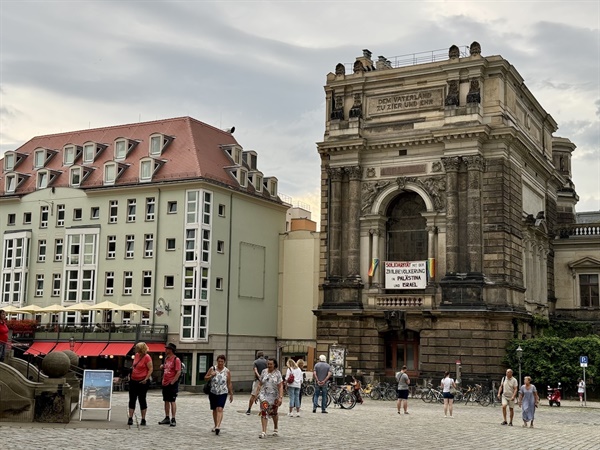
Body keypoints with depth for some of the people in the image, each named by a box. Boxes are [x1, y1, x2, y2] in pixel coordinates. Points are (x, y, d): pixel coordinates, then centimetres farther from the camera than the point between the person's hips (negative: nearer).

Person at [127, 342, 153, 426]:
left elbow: (150, 369, -15)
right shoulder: (136, 355, 7)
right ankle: (130, 418, 11)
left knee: (142, 399, 1)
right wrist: (131, 369, 7)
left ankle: (143, 420, 10)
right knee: (132, 399, 6)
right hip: (133, 380, 7)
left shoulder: (147, 357, -14)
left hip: (142, 382, -7)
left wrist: (146, 379, -21)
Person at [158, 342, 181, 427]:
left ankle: (173, 419, -3)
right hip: (165, 384, 8)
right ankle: (167, 418, 18)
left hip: (172, 384, -8)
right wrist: (162, 367, 6)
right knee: (166, 401, 11)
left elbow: (178, 372, -17)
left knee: (172, 401, -5)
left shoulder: (176, 359, -12)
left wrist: (172, 382, -18)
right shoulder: (166, 358, 13)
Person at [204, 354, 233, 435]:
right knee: (214, 410, 13)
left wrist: (231, 394, 7)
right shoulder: (212, 369, 2)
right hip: (213, 392, 3)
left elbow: (229, 384, 6)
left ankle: (218, 426, -28)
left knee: (220, 409, -17)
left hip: (222, 393, -2)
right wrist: (211, 376, -11)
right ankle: (215, 426, 29)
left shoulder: (227, 371, 1)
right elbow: (205, 378, 9)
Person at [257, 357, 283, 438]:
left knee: (274, 413, 16)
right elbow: (260, 384, 10)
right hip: (264, 395, 1)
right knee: (264, 412, -13)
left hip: (274, 396, -1)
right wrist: (257, 394, 7)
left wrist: (280, 397, -19)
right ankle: (264, 432, -15)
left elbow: (280, 387, -10)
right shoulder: (264, 372, 2)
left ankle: (276, 429, 38)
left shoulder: (277, 373, -6)